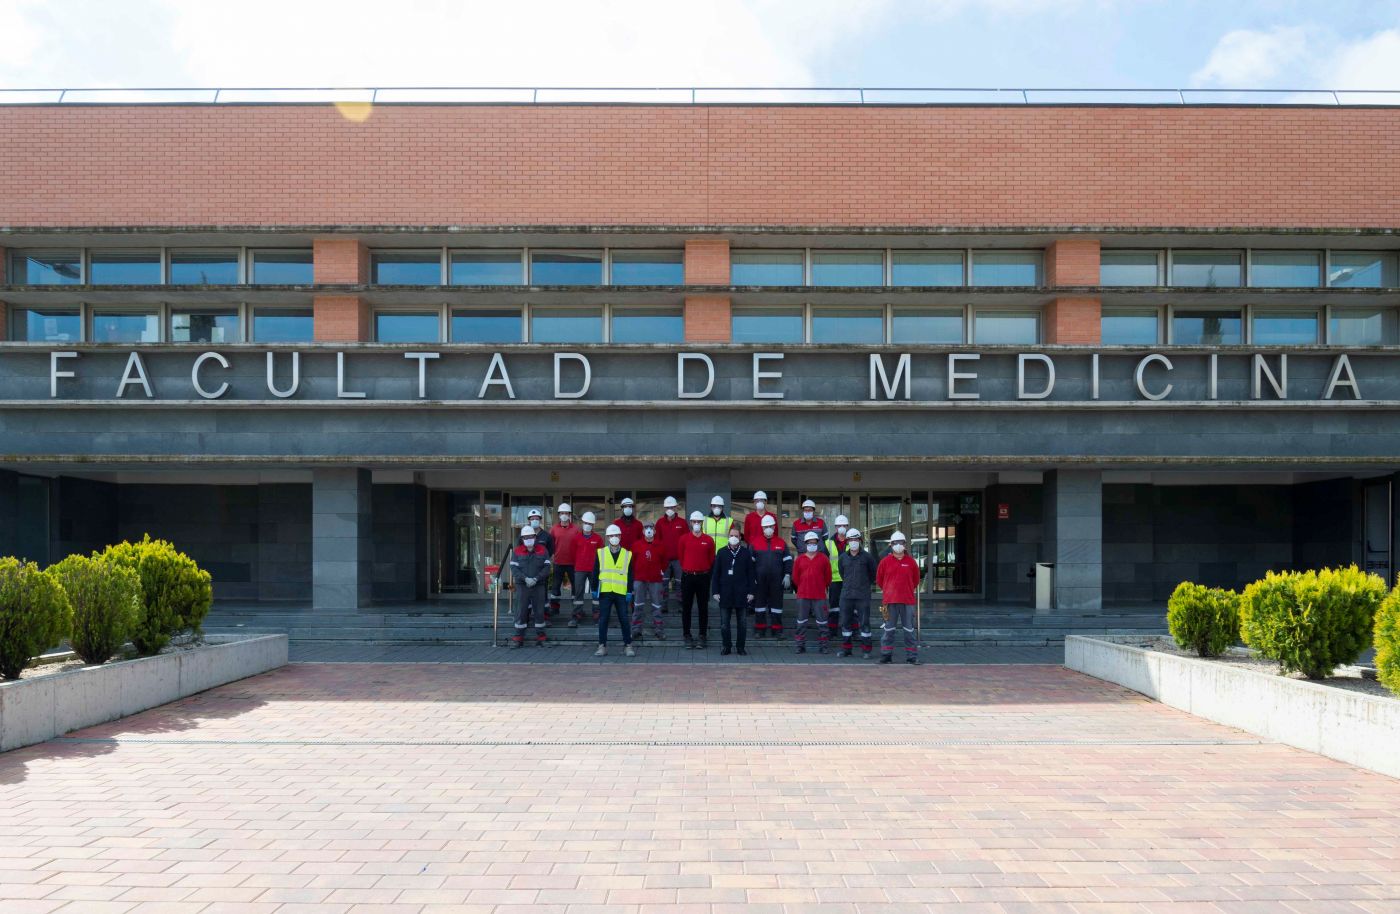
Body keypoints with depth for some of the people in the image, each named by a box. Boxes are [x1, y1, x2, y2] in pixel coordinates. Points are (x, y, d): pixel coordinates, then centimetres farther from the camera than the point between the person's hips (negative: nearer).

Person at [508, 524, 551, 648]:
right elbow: (514, 568, -2)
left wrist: (536, 578, -14)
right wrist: (525, 578, -16)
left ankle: (540, 637, 14)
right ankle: (518, 638, 3)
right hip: (522, 586, -1)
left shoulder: (543, 550, 5)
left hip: (538, 585, 1)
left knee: (539, 611, 4)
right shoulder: (516, 551, 4)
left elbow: (546, 567, 0)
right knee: (521, 611, -2)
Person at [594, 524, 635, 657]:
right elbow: (595, 572, 7)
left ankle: (628, 645, 9)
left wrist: (630, 591, 1)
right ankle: (602, 646, 8)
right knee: (603, 620, 2)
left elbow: (630, 575, 8)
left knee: (625, 620, 1)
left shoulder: (627, 554, 7)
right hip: (605, 592, 0)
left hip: (621, 593, 0)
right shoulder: (600, 553, 6)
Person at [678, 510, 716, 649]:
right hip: (687, 576, 0)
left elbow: (711, 559, 8)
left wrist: (704, 571, 9)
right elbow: (681, 557, 9)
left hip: (703, 577, 0)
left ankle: (702, 636, 10)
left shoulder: (709, 540, 2)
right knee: (686, 607, 2)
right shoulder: (684, 539, 1)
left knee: (703, 607, 4)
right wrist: (687, 570, 12)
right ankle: (687, 636, 9)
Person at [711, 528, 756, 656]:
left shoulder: (746, 552, 4)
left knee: (742, 623, 5)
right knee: (724, 623, 3)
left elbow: (750, 573, 4)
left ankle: (741, 647, 13)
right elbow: (716, 573, 5)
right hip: (725, 594, 0)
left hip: (742, 594, 0)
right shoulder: (722, 552, 5)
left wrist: (751, 591, -2)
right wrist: (715, 591, -1)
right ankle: (726, 646, 12)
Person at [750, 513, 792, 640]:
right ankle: (760, 629, 14)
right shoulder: (755, 543, 2)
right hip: (760, 580, 0)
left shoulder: (781, 543, 5)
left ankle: (777, 630, 13)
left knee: (777, 604, 5)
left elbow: (788, 560, 7)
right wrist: (751, 577, 0)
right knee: (760, 603, 6)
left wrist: (787, 575, 0)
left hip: (777, 581, 1)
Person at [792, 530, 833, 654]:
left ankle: (823, 646, 8)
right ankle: (801, 646, 12)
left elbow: (828, 576, 7)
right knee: (801, 623, 5)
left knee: (822, 622, 2)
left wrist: (821, 587, 11)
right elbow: (795, 577, 11)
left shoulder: (823, 559, 2)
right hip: (803, 595, 1)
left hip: (819, 596, -1)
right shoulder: (800, 559, 5)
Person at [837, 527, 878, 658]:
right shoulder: (843, 558, 6)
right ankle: (846, 649, 15)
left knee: (864, 622, -1)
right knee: (845, 622, 6)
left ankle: (865, 650, 6)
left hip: (863, 596, -3)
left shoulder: (867, 556, -1)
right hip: (846, 595, 3)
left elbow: (873, 573, 12)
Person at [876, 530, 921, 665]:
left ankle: (911, 656, 9)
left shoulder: (911, 561, 4)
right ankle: (886, 655, 10)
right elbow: (879, 579, 12)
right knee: (889, 629, 4)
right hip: (890, 600, -1)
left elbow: (916, 579, 16)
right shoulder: (885, 561, 1)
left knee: (909, 629, 5)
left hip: (908, 599, 1)